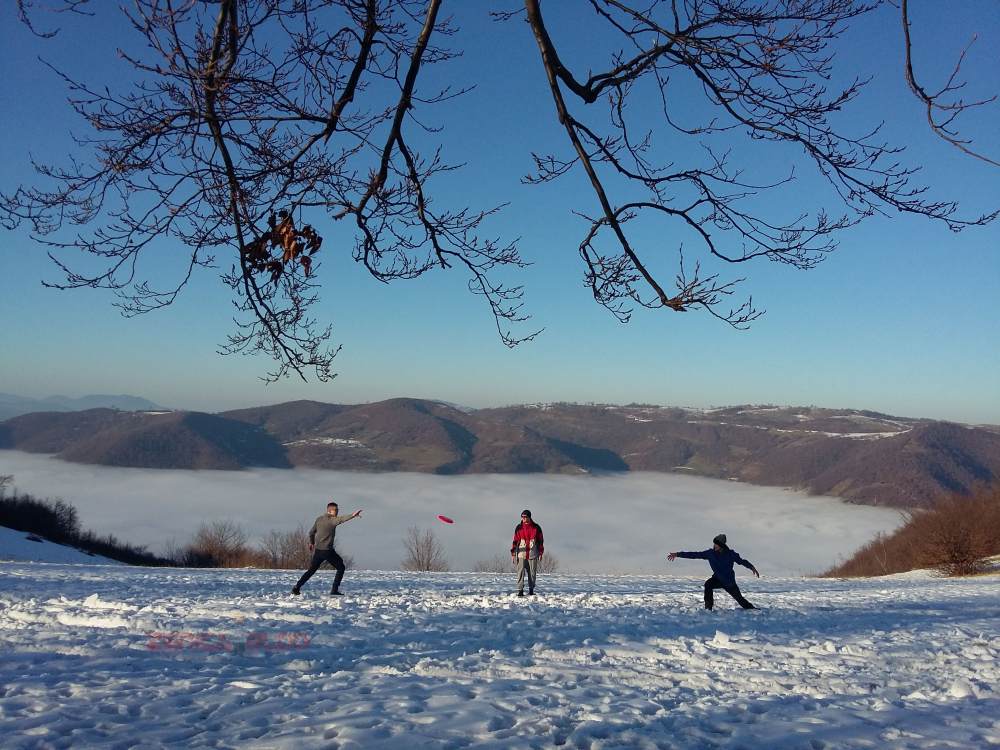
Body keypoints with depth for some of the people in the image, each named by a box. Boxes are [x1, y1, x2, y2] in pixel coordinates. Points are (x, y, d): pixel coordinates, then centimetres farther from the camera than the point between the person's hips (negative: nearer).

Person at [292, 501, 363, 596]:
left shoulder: (319, 519, 10)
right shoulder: (331, 520, -12)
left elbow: (311, 532, 19)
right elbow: (341, 519, -34)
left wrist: (311, 542, 36)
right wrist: (352, 515, -49)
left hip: (317, 550, 7)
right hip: (327, 551, -7)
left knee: (311, 570, 20)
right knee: (341, 567, 6)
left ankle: (297, 587, 15)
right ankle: (334, 590, 1)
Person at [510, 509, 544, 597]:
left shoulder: (536, 527, 3)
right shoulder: (519, 528, 3)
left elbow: (540, 541, 9)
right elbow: (515, 541, 4)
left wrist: (540, 553, 6)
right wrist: (513, 553, -1)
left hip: (532, 554, 0)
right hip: (521, 554, 0)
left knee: (532, 573, 4)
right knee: (520, 572, -7)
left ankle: (531, 590, 16)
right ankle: (520, 590, -5)